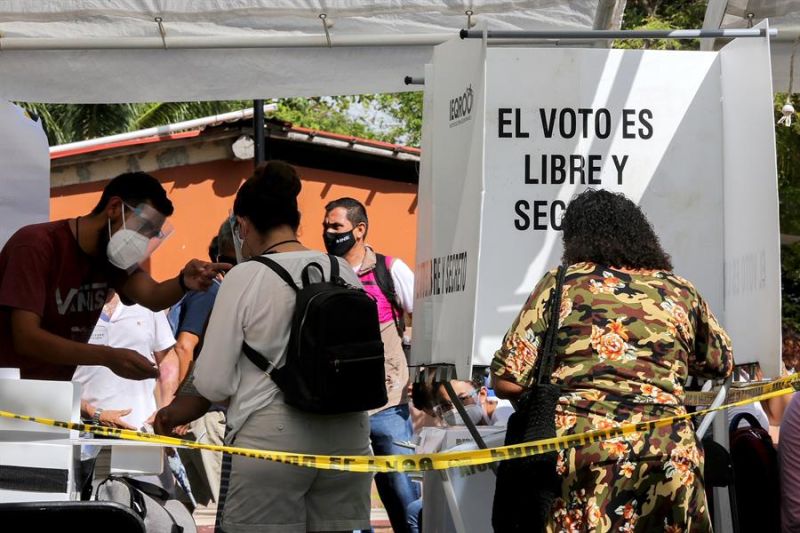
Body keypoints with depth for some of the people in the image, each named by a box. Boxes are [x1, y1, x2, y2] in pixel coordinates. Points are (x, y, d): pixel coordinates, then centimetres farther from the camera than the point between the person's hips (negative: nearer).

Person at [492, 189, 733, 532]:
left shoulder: (561, 285, 6)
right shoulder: (680, 292, 14)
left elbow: (507, 383, 3)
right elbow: (721, 364, 31)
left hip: (579, 452, -2)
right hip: (670, 458, 3)